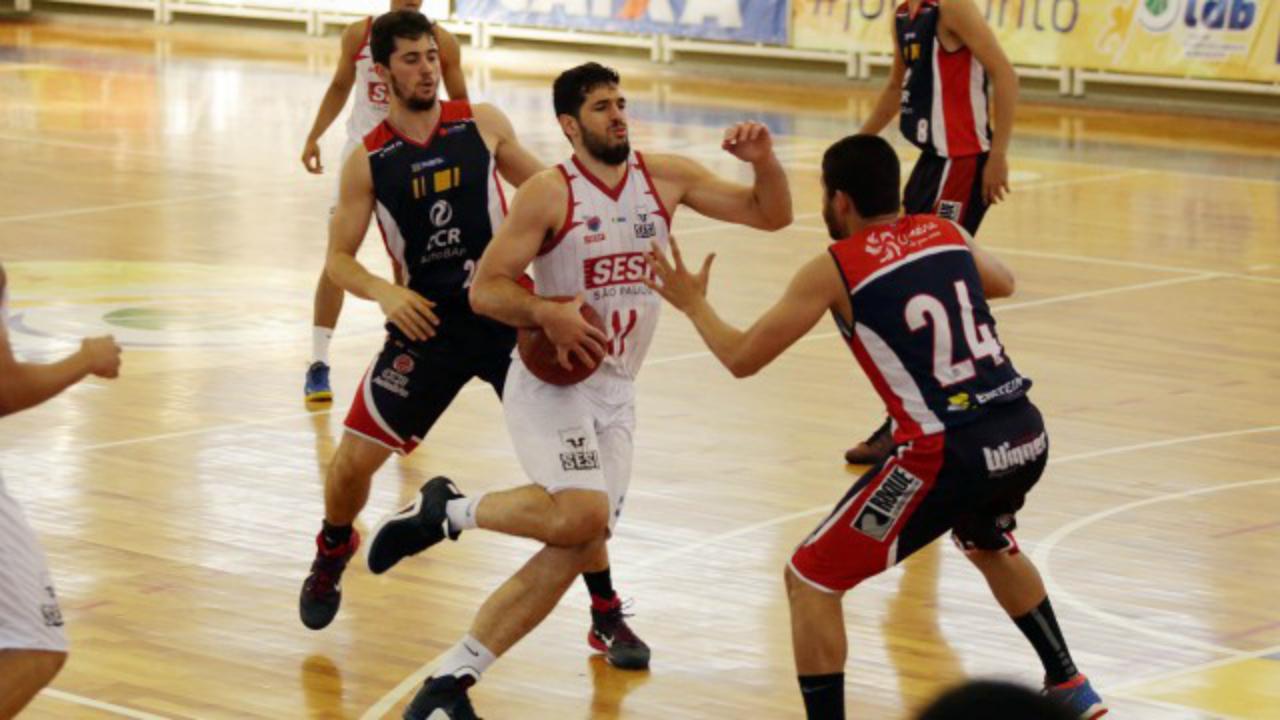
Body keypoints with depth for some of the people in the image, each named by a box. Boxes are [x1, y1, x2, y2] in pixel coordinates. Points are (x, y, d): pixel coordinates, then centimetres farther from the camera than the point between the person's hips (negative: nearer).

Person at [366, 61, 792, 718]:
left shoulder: (667, 178, 4)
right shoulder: (549, 194, -10)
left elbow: (771, 215, 7)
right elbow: (484, 290, -10)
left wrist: (764, 162, -13)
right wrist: (546, 313, -27)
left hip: (614, 392, 6)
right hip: (550, 381, -5)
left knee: (573, 546, -6)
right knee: (581, 516, -28)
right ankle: (446, 513, -3)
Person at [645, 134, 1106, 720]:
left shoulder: (833, 270, -4)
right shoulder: (946, 232, 11)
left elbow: (741, 358, 3)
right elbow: (1003, 282, 34)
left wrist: (693, 303, 21)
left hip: (948, 453, -7)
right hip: (1026, 435, 7)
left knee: (811, 579, 6)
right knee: (988, 543, 40)